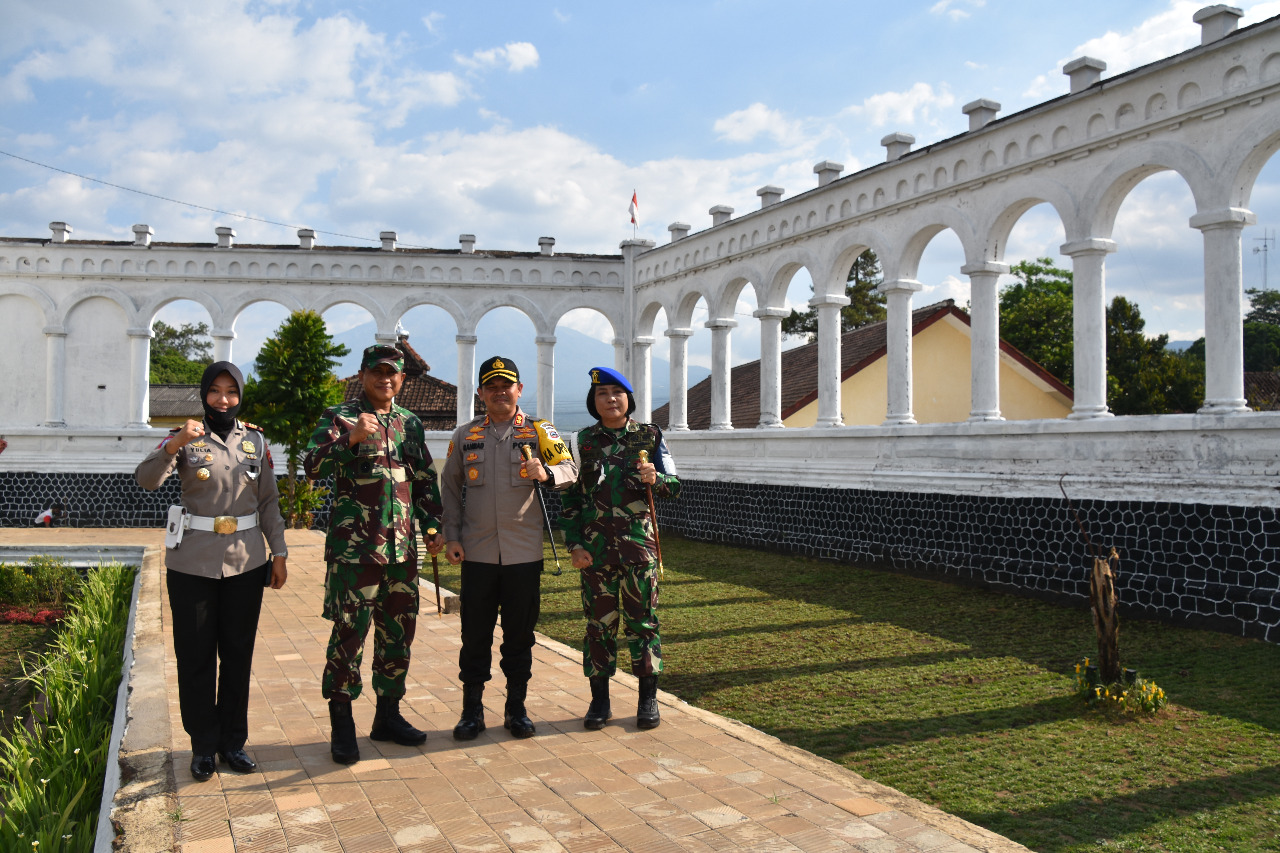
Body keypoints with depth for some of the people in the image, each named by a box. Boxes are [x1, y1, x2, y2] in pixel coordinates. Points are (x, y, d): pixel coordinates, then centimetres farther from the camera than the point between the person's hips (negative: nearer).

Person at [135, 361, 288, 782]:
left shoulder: (256, 441, 7)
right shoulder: (185, 437, -1)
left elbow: (268, 501, 10)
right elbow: (146, 479, -17)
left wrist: (278, 552, 5)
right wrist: (174, 446, -34)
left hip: (245, 562, 2)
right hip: (193, 563, -2)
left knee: (238, 654, 9)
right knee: (196, 656, 5)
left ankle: (233, 740, 22)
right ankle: (203, 745, 18)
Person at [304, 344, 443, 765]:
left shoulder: (411, 423, 14)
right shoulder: (339, 418, -1)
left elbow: (425, 480, 20)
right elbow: (313, 466, -16)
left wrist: (433, 526, 10)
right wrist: (351, 439, -30)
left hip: (402, 547, 5)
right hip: (354, 547, -5)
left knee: (398, 631, 11)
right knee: (349, 631, -5)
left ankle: (388, 714, 24)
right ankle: (341, 722, 7)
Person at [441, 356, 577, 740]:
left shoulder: (539, 431, 4)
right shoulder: (465, 435, 8)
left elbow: (569, 470, -5)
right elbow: (450, 487, 12)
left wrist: (546, 472, -27)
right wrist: (452, 536, 3)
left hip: (524, 551, -1)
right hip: (477, 551, 1)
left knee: (520, 633, 7)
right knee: (475, 633, 5)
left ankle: (516, 708, 19)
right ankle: (472, 709, 17)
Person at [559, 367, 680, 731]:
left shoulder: (649, 436, 3)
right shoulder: (584, 440, 6)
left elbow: (674, 485, 4)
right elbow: (570, 496, 7)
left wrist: (655, 479, -19)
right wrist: (574, 544, -1)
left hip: (638, 543, -1)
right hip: (595, 546, 1)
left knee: (642, 619, 4)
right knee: (599, 621, 6)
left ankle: (648, 699, 15)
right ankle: (600, 700, 17)